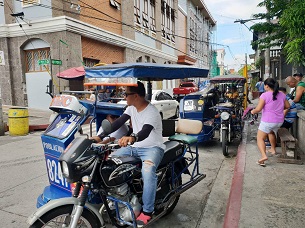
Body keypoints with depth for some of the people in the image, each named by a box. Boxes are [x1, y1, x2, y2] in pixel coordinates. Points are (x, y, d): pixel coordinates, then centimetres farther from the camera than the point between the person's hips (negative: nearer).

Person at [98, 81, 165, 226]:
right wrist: (100, 136, -5)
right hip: (135, 147, 8)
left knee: (148, 171, -36)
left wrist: (132, 137, -60)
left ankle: (147, 211, -19)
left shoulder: (152, 112, -22)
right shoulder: (132, 108, 5)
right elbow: (118, 123, 4)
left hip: (152, 148, -8)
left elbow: (145, 132, -38)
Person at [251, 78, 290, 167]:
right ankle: (273, 149, 44)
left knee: (260, 138, -1)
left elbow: (258, 109, -18)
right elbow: (287, 106, 14)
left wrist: (253, 111, 2)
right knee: (271, 132, 35)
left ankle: (264, 155, -21)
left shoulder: (264, 95, -14)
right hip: (279, 121, 7)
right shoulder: (282, 95, 5)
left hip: (267, 121, -7)